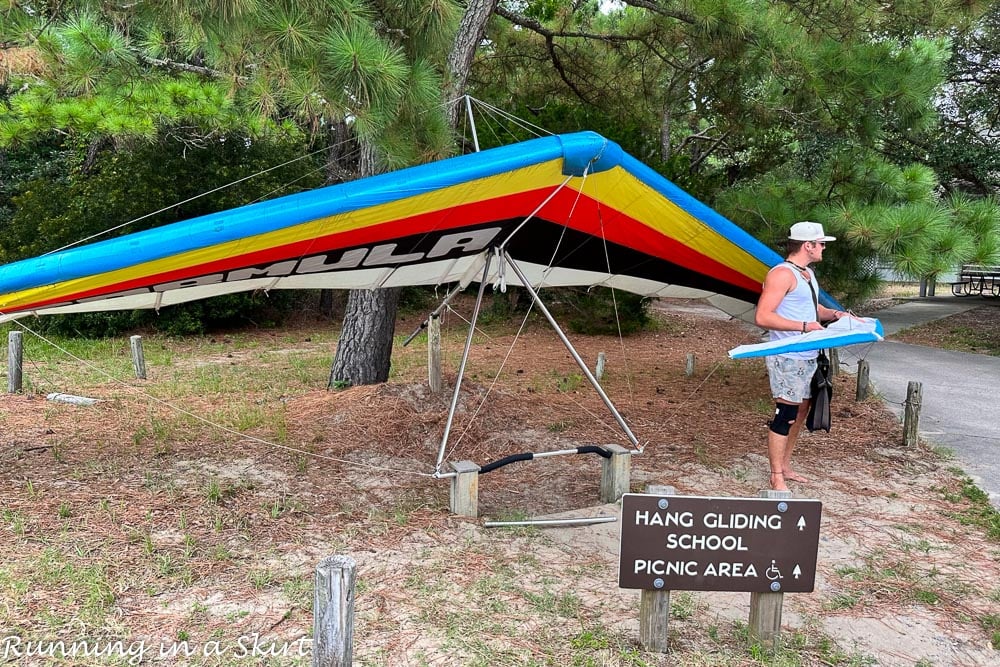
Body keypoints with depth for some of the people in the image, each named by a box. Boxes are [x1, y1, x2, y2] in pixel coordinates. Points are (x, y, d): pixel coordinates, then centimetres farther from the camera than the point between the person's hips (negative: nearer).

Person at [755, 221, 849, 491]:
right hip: (787, 358, -10)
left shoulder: (807, 274, 16)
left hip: (807, 357, 10)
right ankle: (777, 478, 3)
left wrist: (834, 314, 10)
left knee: (800, 412, 15)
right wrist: (804, 326, -23)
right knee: (785, 414, -6)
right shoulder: (782, 274, -15)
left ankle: (785, 466, 28)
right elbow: (763, 317, -23)